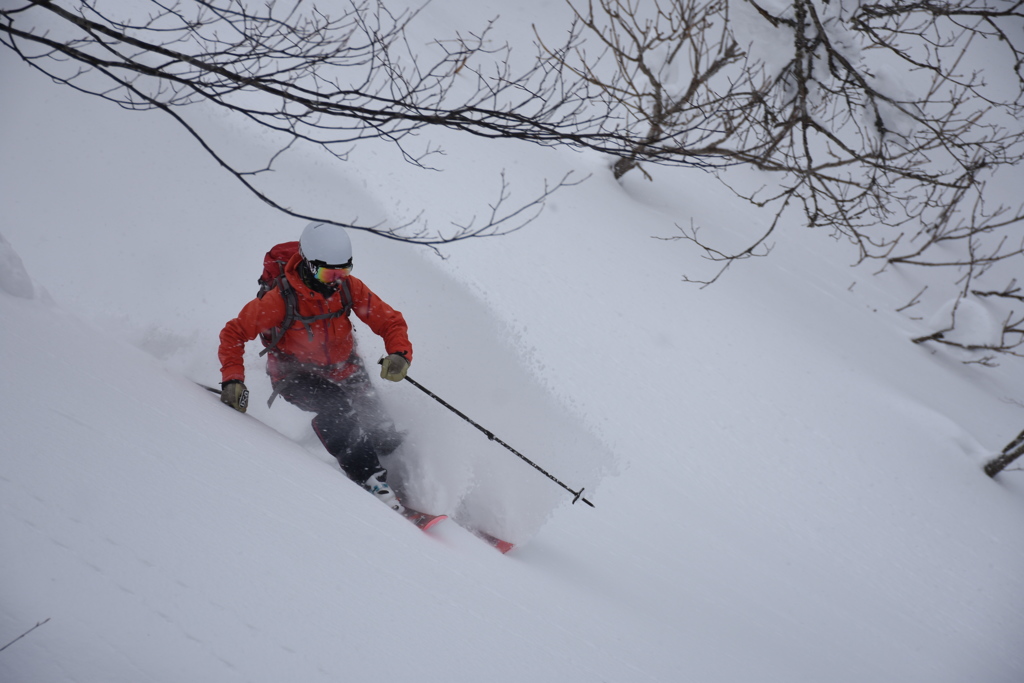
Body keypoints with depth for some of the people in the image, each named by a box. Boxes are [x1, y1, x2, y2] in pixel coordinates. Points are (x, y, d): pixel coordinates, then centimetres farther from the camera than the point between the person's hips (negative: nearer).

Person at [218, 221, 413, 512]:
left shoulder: (348, 287, -14)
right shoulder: (281, 299, -23)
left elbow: (390, 321, -9)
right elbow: (234, 333, -13)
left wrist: (399, 354, -29)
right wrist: (232, 379, -25)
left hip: (344, 371, 4)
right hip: (296, 375, -4)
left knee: (386, 441, -4)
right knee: (335, 407, -36)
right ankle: (371, 480, -33)